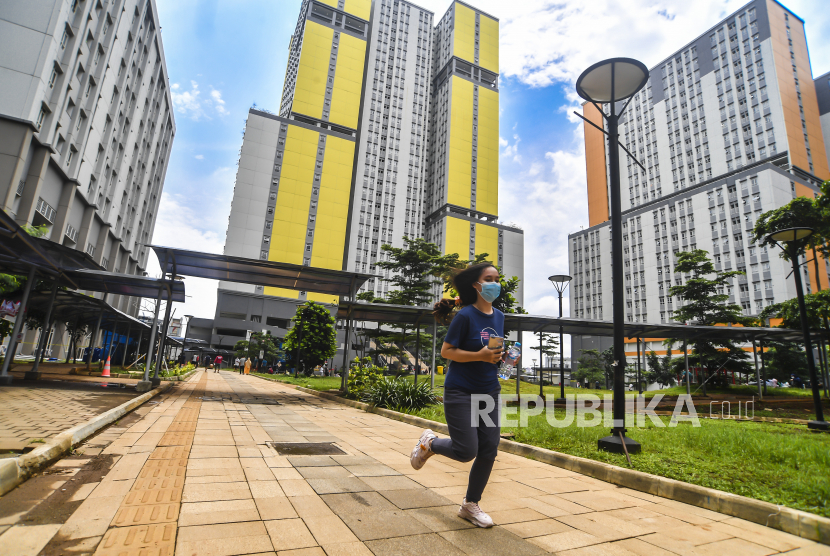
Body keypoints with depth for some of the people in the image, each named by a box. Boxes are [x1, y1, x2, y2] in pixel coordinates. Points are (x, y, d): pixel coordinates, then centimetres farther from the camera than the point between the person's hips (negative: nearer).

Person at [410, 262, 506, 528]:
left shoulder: (498, 316, 6)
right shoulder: (466, 316, -15)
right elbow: (446, 351, -14)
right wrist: (480, 356, -25)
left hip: (489, 392, 7)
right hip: (461, 392, -6)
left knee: (489, 451, 6)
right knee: (466, 451, -7)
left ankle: (470, 506, 26)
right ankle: (429, 442, 25)